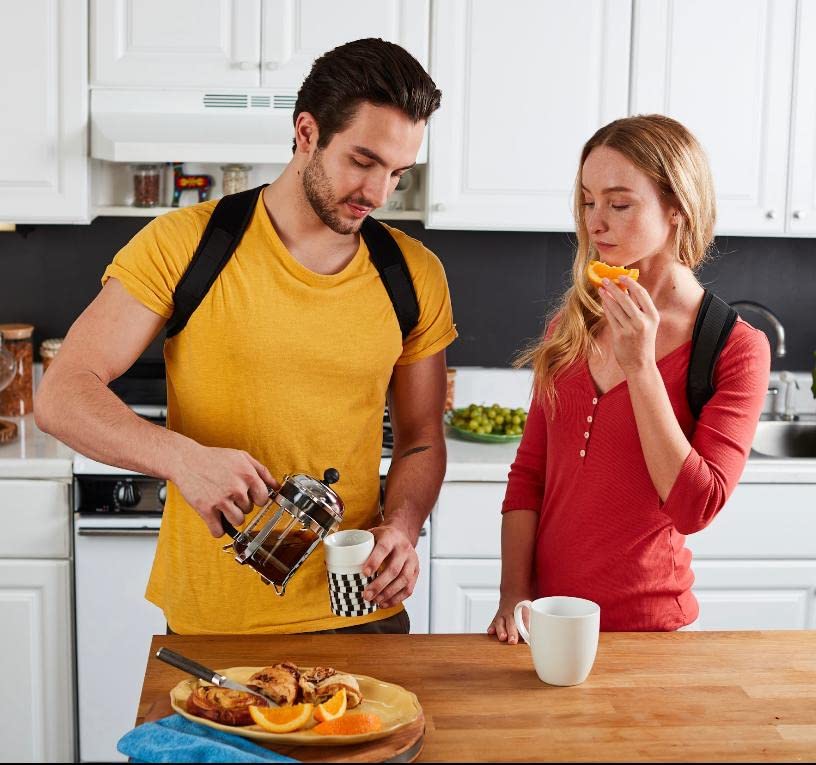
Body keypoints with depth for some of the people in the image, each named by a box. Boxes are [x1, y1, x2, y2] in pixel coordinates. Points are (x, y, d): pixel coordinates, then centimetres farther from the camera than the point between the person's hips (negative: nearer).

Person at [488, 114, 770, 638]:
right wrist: (514, 595, -7)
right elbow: (529, 472, 4)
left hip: (644, 628, -4)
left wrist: (639, 365, -23)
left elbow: (695, 509, -19)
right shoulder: (573, 324, 2)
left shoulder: (736, 349, -12)